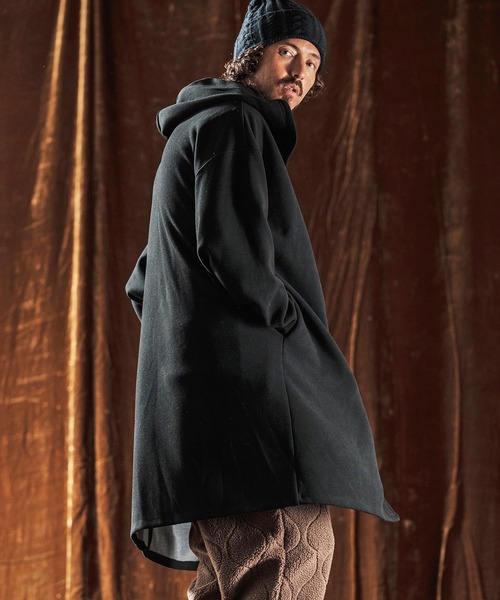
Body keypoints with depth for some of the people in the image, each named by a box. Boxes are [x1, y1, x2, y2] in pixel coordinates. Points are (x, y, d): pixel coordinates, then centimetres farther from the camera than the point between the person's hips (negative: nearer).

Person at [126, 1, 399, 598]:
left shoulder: (195, 132, 29)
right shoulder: (233, 123, -3)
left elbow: (143, 284, 30)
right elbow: (229, 248, -19)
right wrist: (293, 325, -7)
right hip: (242, 379, -11)